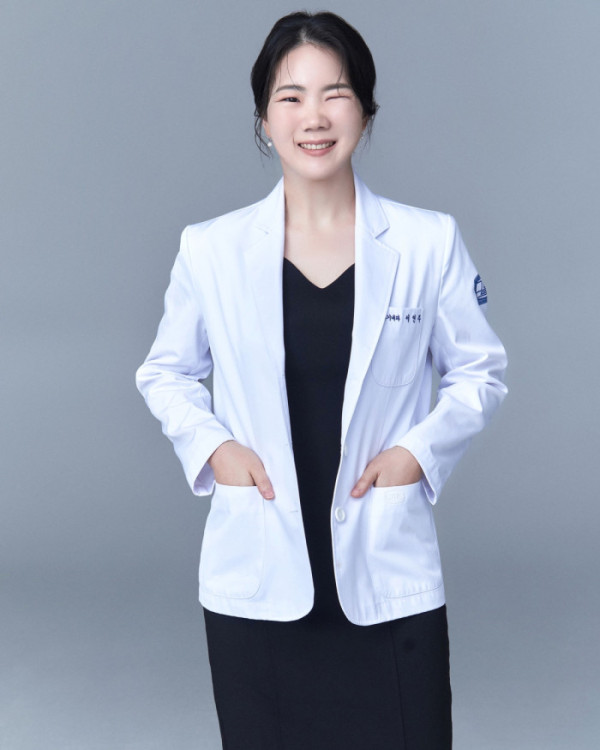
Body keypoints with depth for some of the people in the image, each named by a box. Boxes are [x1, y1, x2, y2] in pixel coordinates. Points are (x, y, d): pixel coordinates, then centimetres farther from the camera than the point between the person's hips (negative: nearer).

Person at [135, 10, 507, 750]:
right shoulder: (209, 250, -1)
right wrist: (209, 445, -4)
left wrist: (421, 449, -6)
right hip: (256, 584, 1)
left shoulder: (429, 243, -1)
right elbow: (164, 372, 14)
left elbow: (480, 371, 10)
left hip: (390, 582, 0)